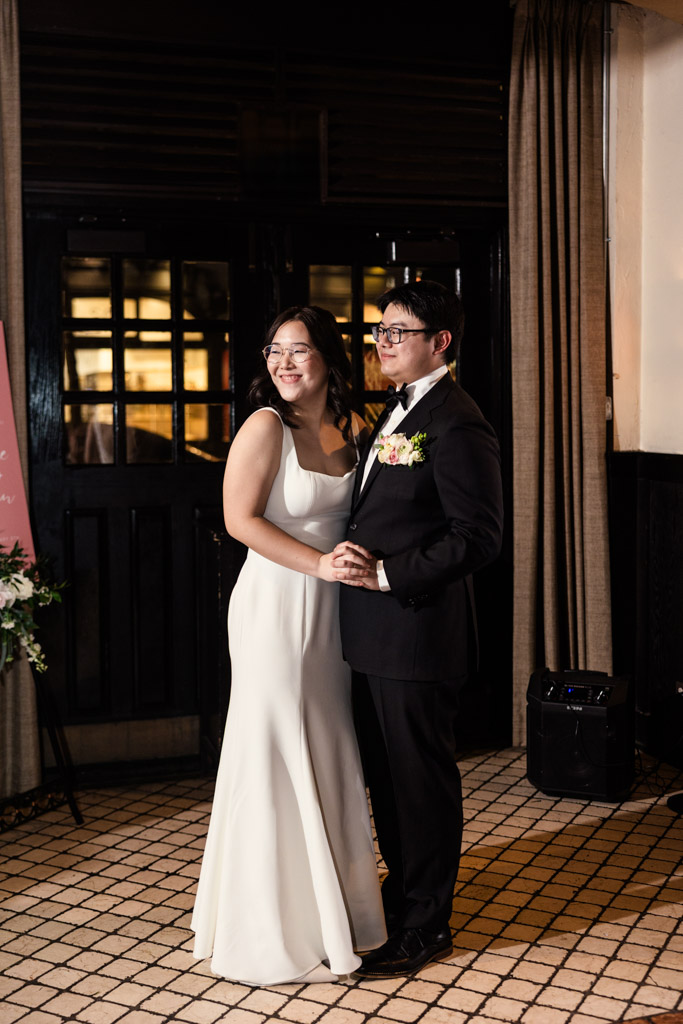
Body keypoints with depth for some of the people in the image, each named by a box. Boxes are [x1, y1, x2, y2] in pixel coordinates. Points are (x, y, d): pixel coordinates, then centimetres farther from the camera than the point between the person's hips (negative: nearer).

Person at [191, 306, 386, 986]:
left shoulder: (352, 428, 7)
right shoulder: (266, 426, -12)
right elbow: (240, 518, -17)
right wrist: (320, 563, -20)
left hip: (331, 606, 7)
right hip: (277, 604, -6)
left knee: (328, 752, 16)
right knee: (277, 757, 3)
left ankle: (333, 905, 35)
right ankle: (281, 928, 19)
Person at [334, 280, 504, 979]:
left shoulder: (456, 423, -16)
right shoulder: (397, 413, 15)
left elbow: (479, 536, -21)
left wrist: (386, 574, -21)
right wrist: (354, 563, 6)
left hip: (419, 629, -9)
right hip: (377, 631, 9)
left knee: (421, 775, 5)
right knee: (384, 770, 20)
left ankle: (425, 926, 21)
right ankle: (403, 889, 39)